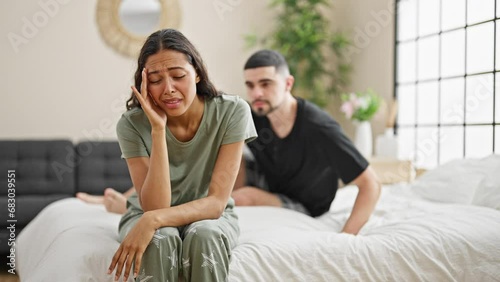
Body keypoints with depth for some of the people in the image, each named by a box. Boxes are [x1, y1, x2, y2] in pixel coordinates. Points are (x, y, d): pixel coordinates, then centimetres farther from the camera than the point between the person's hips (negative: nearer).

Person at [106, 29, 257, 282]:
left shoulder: (232, 111, -21)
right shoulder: (132, 124, -20)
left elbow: (217, 202, -23)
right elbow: (154, 207, -26)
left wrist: (153, 219, -39)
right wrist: (158, 129, -34)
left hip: (209, 215, 0)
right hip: (146, 216, 0)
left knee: (204, 236, -33)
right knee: (160, 239, -33)